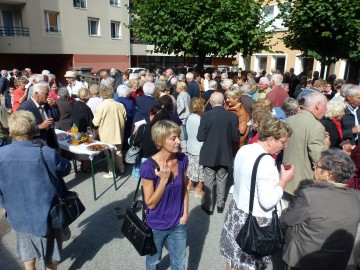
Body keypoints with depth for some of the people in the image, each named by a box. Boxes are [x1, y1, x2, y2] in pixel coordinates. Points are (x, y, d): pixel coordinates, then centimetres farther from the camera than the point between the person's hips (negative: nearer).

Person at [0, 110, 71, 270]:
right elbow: (66, 168, -6)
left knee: (26, 247, 30)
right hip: (45, 213, -3)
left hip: (18, 214, 3)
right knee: (51, 251, 22)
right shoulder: (48, 154, -27)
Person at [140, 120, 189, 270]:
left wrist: (185, 212, -4)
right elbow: (150, 204, -19)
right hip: (157, 227, -3)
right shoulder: (148, 167, -25)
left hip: (178, 224, 3)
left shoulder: (182, 160, -12)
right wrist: (164, 179, -29)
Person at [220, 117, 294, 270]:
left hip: (237, 211, 8)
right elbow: (267, 202, -27)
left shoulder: (243, 150, -1)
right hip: (254, 220, -8)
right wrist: (284, 180, -15)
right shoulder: (265, 161, -27)